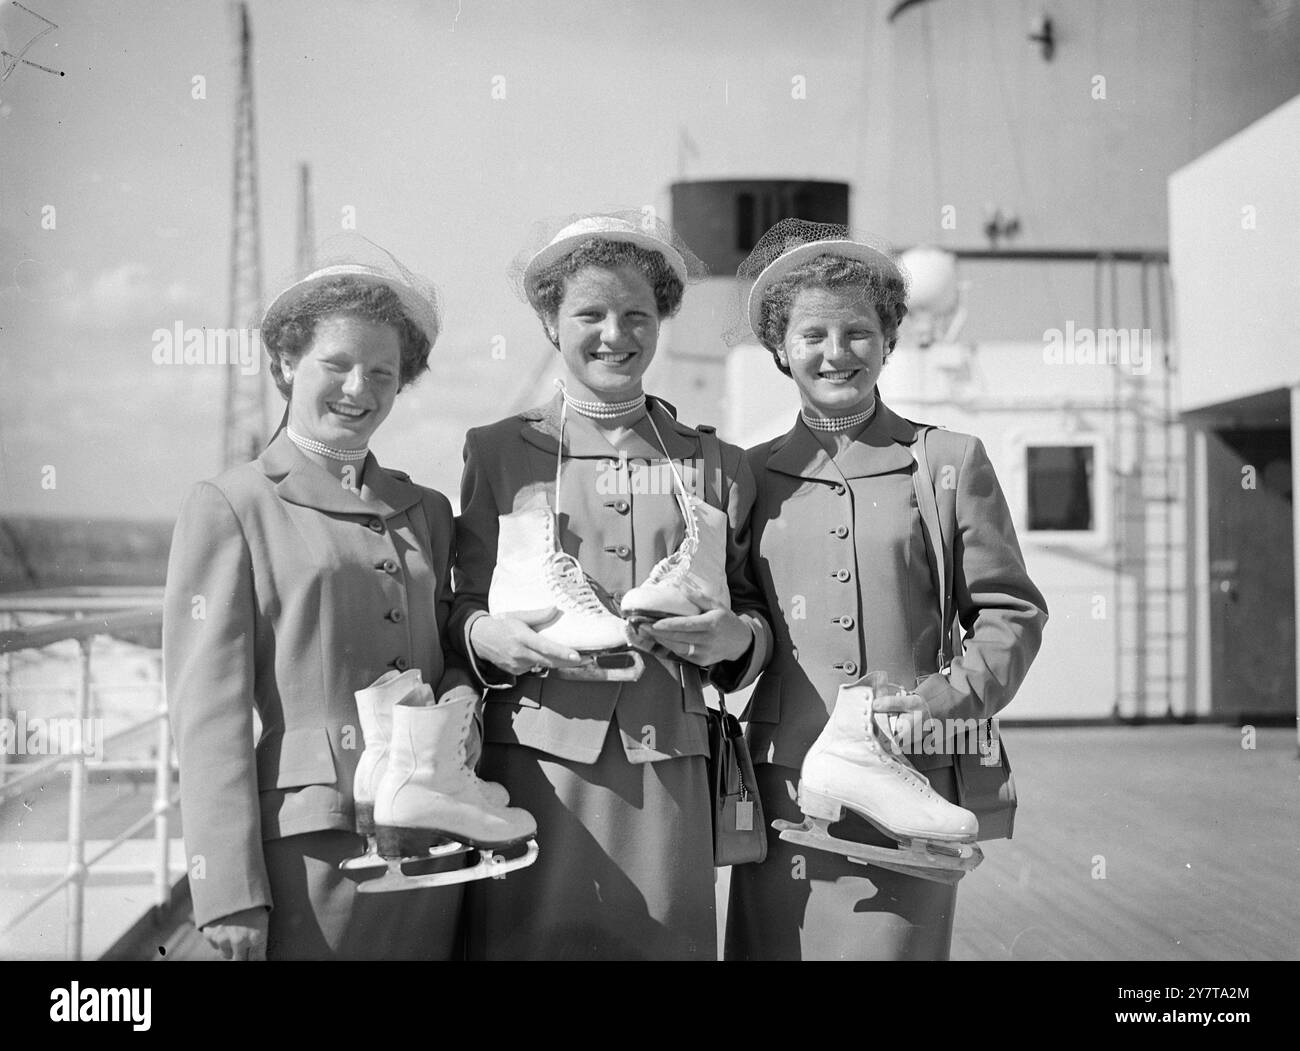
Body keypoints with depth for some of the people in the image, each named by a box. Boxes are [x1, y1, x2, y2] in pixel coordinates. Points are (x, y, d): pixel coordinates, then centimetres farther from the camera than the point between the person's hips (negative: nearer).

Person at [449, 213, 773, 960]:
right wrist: (484, 634, -11)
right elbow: (461, 607, 10)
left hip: (666, 777, 1)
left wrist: (736, 638, -7)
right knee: (528, 939, -2)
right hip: (534, 764, -1)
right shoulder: (496, 452, 9)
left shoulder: (718, 465, 11)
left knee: (665, 937, -1)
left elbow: (755, 613, 14)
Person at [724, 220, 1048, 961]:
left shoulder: (950, 462, 7)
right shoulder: (751, 475, 11)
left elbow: (1011, 610, 6)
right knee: (773, 946, 2)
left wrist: (948, 699, -7)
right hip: (783, 787, 2)